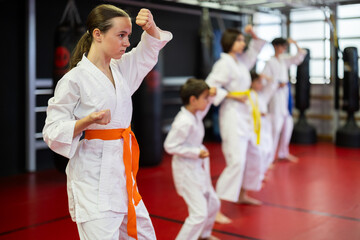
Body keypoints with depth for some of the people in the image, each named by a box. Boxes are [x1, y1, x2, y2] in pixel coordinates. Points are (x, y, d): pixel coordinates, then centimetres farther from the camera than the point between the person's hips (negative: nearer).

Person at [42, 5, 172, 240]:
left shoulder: (120, 69, 8)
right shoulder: (75, 80, -13)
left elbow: (151, 46, 20)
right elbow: (53, 132, -11)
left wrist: (150, 27, -2)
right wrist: (88, 120, -27)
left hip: (122, 171, 8)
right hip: (94, 175, -8)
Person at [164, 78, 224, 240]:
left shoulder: (195, 115, 2)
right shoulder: (184, 122, -27)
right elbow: (170, 146, -24)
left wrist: (210, 96, 10)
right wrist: (196, 152, -23)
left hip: (198, 169, 10)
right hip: (187, 171, -10)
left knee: (213, 204, 24)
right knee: (199, 213, -13)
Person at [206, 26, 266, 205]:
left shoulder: (241, 61, 13)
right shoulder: (224, 64, -13)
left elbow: (255, 49, 28)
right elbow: (210, 87, -20)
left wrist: (253, 35, 10)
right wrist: (232, 96, -18)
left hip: (245, 114, 10)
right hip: (231, 115, -10)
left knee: (253, 156, 20)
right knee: (236, 161, -17)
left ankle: (242, 195, 37)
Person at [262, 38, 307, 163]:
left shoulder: (285, 59, 12)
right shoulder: (270, 62, -8)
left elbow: (300, 56, 12)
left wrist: (295, 44, 2)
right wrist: (277, 84, -20)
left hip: (285, 93, 8)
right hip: (276, 95, -8)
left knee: (288, 124, 13)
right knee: (276, 125, -14)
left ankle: (284, 152, 27)